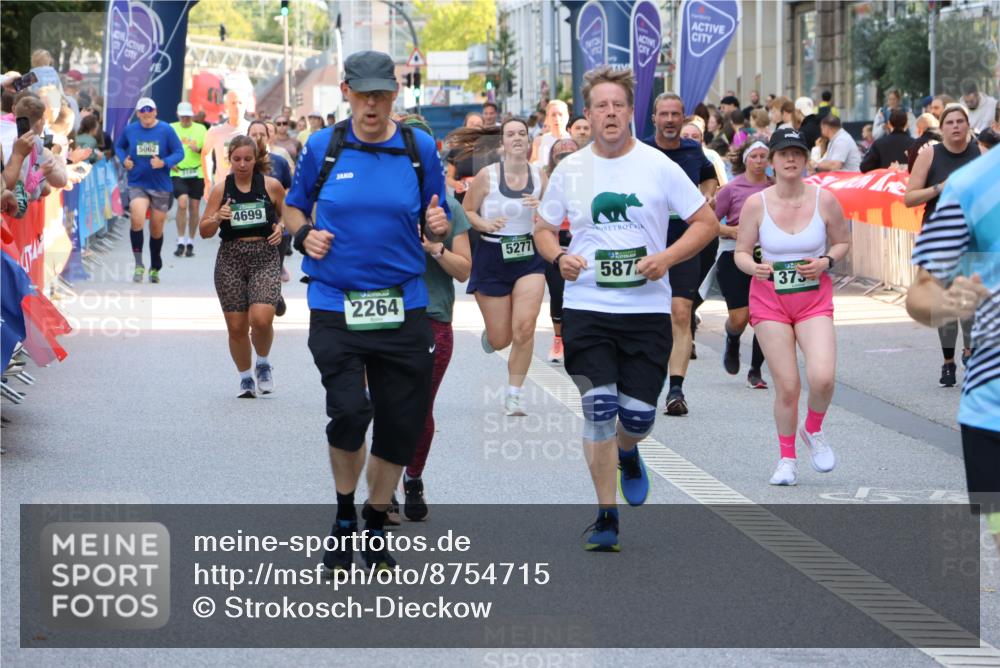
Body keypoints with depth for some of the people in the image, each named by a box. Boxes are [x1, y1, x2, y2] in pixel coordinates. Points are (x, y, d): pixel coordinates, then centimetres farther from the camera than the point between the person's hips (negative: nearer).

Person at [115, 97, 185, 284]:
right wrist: (124, 160, -4)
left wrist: (164, 162, -22)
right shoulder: (130, 130, 0)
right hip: (137, 184, 0)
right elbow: (119, 146, 16)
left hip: (161, 186, 0)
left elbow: (179, 153, -4)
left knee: (157, 229, 11)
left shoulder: (166, 130, -7)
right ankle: (139, 265, -14)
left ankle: (155, 268, 30)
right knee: (137, 221, -23)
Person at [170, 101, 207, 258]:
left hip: (196, 173, 2)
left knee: (194, 207, 4)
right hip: (178, 173, -2)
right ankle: (181, 242, -10)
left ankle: (190, 243, 18)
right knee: (182, 203, -18)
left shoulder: (200, 129, 6)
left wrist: (199, 149, -15)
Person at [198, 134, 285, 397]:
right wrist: (217, 218, -15)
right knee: (236, 327, 3)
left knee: (261, 319, -20)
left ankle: (263, 363, 10)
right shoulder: (221, 189, 2)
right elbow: (204, 231, 5)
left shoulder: (271, 185, 0)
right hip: (230, 259, 2)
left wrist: (281, 228, -4)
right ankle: (245, 377, 26)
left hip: (265, 258, -2)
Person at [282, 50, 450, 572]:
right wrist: (304, 234, -5)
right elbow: (293, 206, 16)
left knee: (402, 425, 4)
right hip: (335, 304, -2)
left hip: (403, 308, 2)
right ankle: (344, 519, 8)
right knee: (348, 413, -18)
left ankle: (376, 528, 26)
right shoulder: (322, 147, 3)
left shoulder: (420, 149, 5)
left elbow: (436, 225, 13)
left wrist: (439, 226, -10)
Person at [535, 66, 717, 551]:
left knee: (638, 414, 0)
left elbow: (706, 223, 4)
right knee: (598, 407, -9)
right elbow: (543, 228, 17)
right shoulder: (570, 170, 5)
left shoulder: (658, 166, 0)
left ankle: (627, 455, 38)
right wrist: (558, 258, -6)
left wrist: (666, 258, -12)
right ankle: (606, 515, 3)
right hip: (586, 307, 1)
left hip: (647, 308, 0)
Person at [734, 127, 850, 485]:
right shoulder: (755, 204, -5)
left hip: (815, 299, 0)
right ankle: (787, 458, 17)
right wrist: (754, 267, -19)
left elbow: (843, 242, 9)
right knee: (787, 386, -4)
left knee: (822, 377, -20)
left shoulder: (824, 200, -4)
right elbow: (741, 252, 3)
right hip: (770, 301, 0)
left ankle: (813, 430, 12)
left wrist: (825, 262, -11)